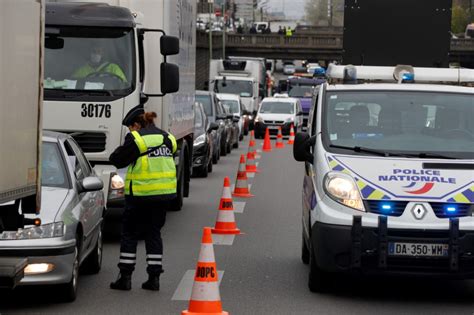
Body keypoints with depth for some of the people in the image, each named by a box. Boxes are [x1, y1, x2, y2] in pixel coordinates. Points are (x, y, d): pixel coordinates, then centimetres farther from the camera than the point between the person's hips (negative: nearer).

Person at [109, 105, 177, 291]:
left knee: (129, 233, 6)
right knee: (154, 233, 13)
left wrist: (123, 149, 13)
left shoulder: (136, 139, -10)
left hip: (141, 195, -6)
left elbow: (117, 160, -7)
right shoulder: (167, 138, 10)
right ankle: (154, 277, 9)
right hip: (165, 193, 6)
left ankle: (125, 277, 5)